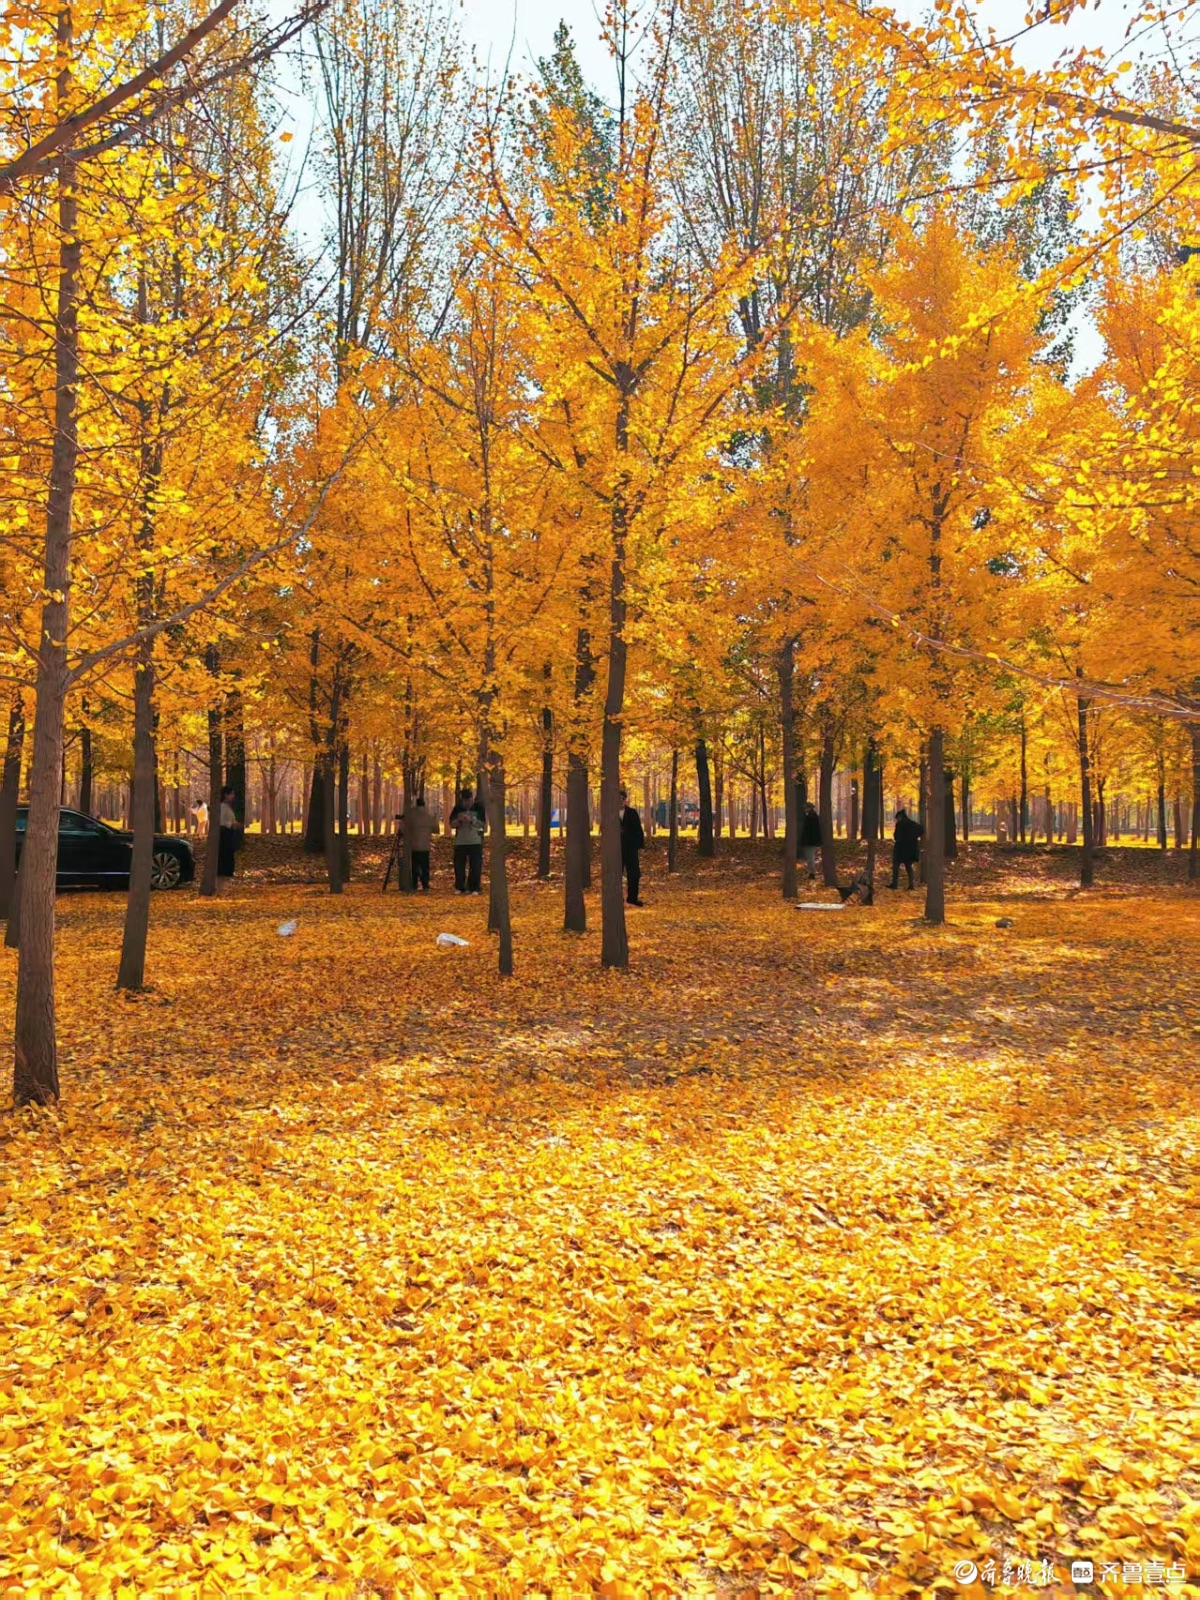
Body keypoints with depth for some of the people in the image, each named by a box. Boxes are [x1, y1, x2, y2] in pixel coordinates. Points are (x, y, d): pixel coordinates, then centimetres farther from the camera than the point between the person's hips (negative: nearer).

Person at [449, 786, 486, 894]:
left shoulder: (478, 807, 1)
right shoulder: (457, 809, 6)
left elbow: (483, 824, -4)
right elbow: (452, 824, 2)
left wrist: (471, 820, -18)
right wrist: (459, 820, -18)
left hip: (475, 842, -2)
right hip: (460, 842, 2)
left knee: (475, 866, -3)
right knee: (459, 866, 3)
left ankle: (475, 888, 3)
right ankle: (459, 887, 14)